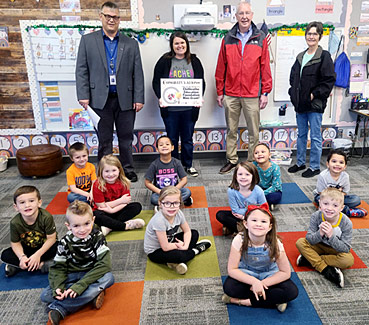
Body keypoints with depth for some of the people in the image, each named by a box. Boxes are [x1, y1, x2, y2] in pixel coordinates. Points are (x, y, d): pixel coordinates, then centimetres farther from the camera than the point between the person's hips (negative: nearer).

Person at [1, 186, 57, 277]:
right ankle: (41, 264, -18)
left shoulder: (46, 217, -29)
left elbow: (51, 238, -22)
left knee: (56, 249, -33)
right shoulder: (15, 223, -21)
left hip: (44, 246, -3)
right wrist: (22, 257, -26)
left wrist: (38, 254, -26)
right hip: (27, 248, 3)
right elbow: (15, 243, -10)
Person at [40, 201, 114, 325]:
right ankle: (92, 295, -19)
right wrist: (57, 287, -25)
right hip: (71, 277, 2)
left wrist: (80, 285, -33)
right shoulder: (65, 242, -8)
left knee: (108, 277, -34)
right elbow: (58, 267, -4)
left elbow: (104, 264, -25)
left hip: (92, 276, -1)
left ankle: (59, 308, -27)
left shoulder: (98, 237, -15)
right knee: (45, 296, -19)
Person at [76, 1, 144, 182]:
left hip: (125, 99, 1)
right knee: (104, 139, 7)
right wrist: (83, 96, -6)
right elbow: (81, 70, 3)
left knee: (126, 138, 9)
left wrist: (139, 98, -2)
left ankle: (128, 170, 23)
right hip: (100, 99, -1)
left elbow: (138, 73, 5)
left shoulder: (131, 44, 10)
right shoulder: (87, 40, 8)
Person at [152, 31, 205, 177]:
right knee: (172, 138, 8)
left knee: (187, 138, 11)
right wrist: (160, 97, -13)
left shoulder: (194, 61, 8)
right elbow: (156, 81, 3)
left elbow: (201, 82, 10)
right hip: (170, 108, -1)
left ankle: (188, 165, 26)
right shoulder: (164, 61, 2)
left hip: (189, 108, 1)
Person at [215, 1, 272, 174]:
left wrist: (265, 92, -2)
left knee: (253, 132, 5)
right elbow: (221, 68, 6)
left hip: (252, 95, -1)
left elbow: (265, 67, 2)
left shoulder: (260, 38, 3)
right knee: (231, 130, 11)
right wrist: (220, 92, 5)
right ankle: (231, 160, 24)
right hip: (230, 94, 2)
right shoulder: (228, 39, 6)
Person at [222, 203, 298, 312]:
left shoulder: (274, 243, -26)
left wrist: (262, 283, -23)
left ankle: (242, 301, -20)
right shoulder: (240, 240, -27)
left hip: (269, 274, 1)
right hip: (247, 274, 0)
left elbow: (286, 273, -16)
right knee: (228, 287, -29)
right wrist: (254, 281, -32)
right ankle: (274, 300, -16)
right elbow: (232, 270, -21)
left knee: (292, 292, -25)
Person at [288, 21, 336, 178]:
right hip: (300, 103, 7)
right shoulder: (300, 57, 13)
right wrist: (293, 93, 10)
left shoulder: (324, 56, -6)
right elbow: (293, 76, 22)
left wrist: (315, 94, -15)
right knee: (301, 135, 15)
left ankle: (315, 166, 11)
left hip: (315, 104, -6)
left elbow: (330, 80, -11)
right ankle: (300, 162, 27)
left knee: (315, 137, 1)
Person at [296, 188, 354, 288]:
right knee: (300, 242, -20)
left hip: (337, 250, -2)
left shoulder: (346, 223, -24)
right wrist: (320, 234, -41)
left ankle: (309, 259, -24)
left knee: (348, 260, -32)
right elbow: (309, 239, -19)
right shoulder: (316, 217, -21)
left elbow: (346, 249, -24)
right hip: (320, 246, 2)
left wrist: (331, 236, -40)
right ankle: (326, 270, -26)